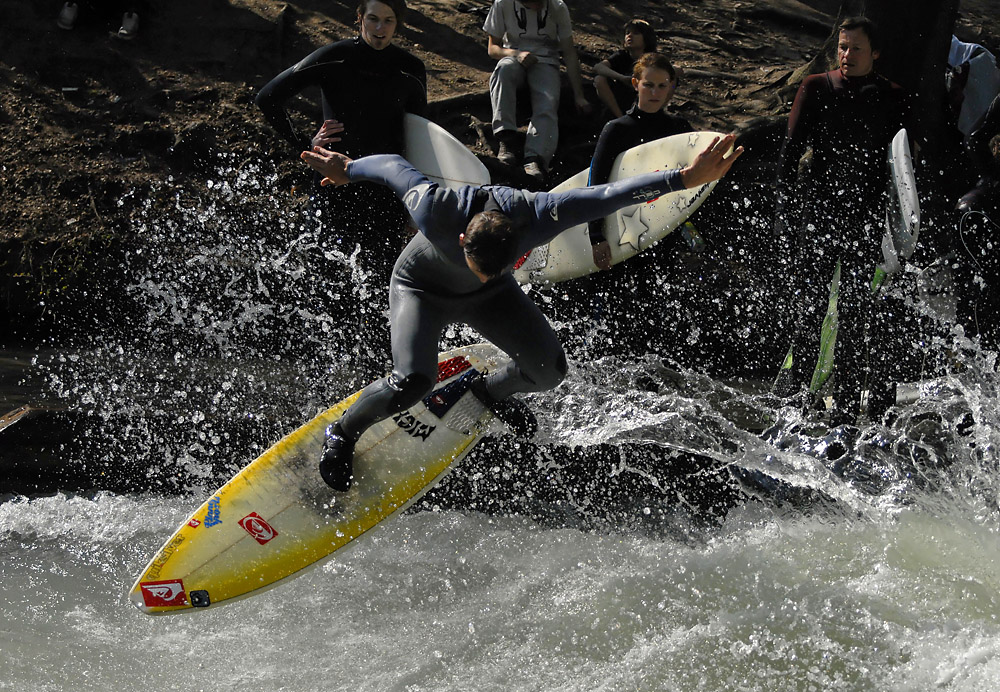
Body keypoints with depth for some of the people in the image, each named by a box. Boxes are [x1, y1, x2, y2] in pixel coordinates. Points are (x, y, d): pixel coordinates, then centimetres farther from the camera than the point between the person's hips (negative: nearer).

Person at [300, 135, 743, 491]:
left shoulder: (538, 216, -38)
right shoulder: (434, 211, -42)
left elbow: (613, 194, -35)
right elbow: (393, 167, -23)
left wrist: (688, 178, -39)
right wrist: (347, 169, -3)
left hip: (489, 299, 3)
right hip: (421, 288, -3)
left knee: (550, 369, -9)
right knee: (412, 383, -26)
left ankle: (491, 392, 25)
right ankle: (343, 433, 3)